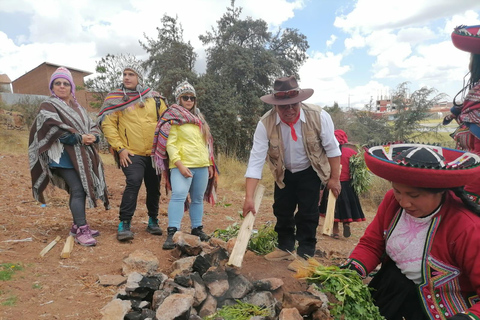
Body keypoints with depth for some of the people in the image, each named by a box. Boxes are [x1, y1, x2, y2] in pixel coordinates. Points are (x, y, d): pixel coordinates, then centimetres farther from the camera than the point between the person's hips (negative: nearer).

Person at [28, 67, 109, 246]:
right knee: (78, 190, -15)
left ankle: (78, 226, 20)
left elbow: (91, 126, 15)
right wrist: (79, 138, -20)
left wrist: (92, 137, -8)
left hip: (83, 156, 7)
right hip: (64, 157, -7)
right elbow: (54, 130, -14)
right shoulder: (48, 107, 1)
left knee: (81, 190, 9)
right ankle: (81, 231, -14)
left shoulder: (77, 107, 21)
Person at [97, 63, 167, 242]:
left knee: (154, 187, 11)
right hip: (131, 154, -3)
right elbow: (107, 124, -4)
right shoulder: (115, 98, 1)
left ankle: (153, 221, 31)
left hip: (154, 153, 4)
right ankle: (124, 224, -8)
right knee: (133, 183, -22)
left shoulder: (154, 98, 8)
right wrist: (120, 148, -12)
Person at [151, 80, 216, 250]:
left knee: (198, 198, 11)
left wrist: (209, 164, 17)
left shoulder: (199, 118, 19)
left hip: (201, 165, 7)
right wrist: (179, 164, -20)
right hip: (182, 165, -6)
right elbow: (170, 144, -10)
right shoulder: (173, 118, -1)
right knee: (178, 195, -20)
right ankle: (172, 233, -18)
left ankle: (197, 229, 22)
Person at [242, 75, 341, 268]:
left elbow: (332, 149, -13)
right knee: (282, 210, 12)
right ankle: (285, 247, 34)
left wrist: (334, 178, -8)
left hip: (310, 172, -2)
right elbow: (256, 160, -29)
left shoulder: (319, 117, -27)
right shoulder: (265, 124, -27)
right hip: (284, 173, 2)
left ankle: (305, 254, 18)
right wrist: (249, 197, -33)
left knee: (307, 213, 0)